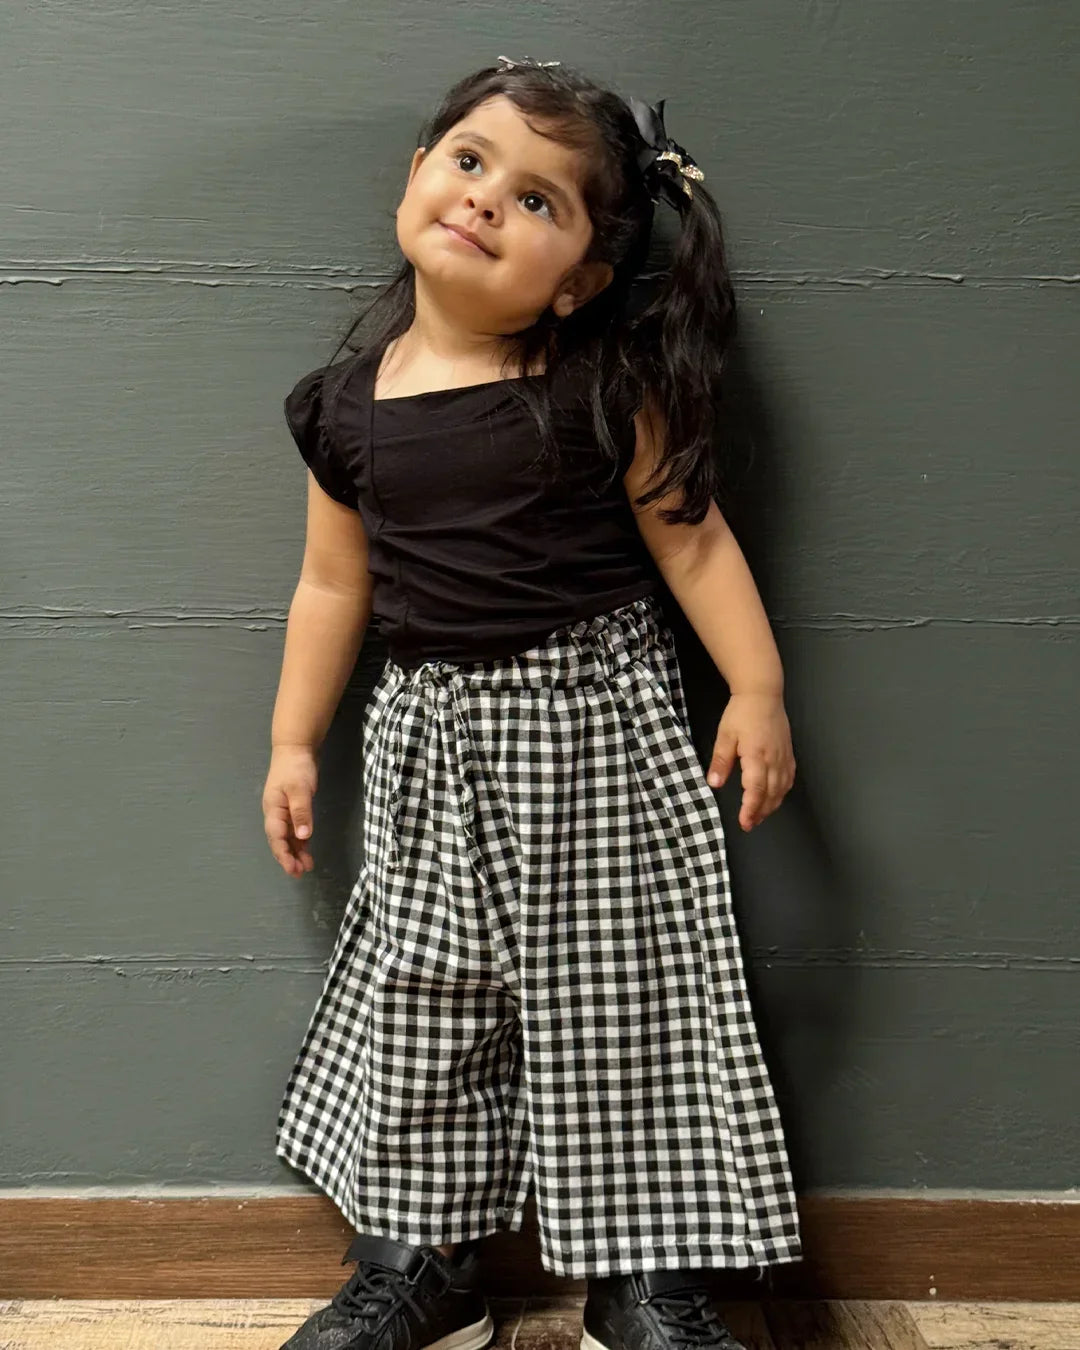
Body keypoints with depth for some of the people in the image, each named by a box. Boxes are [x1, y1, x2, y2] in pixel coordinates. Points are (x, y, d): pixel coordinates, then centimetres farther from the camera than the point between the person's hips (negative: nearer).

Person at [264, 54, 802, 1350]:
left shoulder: (604, 389, -8)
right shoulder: (348, 406, 2)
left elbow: (691, 538, -3)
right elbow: (334, 581, 10)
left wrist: (757, 686, -9)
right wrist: (293, 740, 11)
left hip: (593, 729, -3)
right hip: (432, 738, 4)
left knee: (616, 1004, 4)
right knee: (419, 1006, 10)